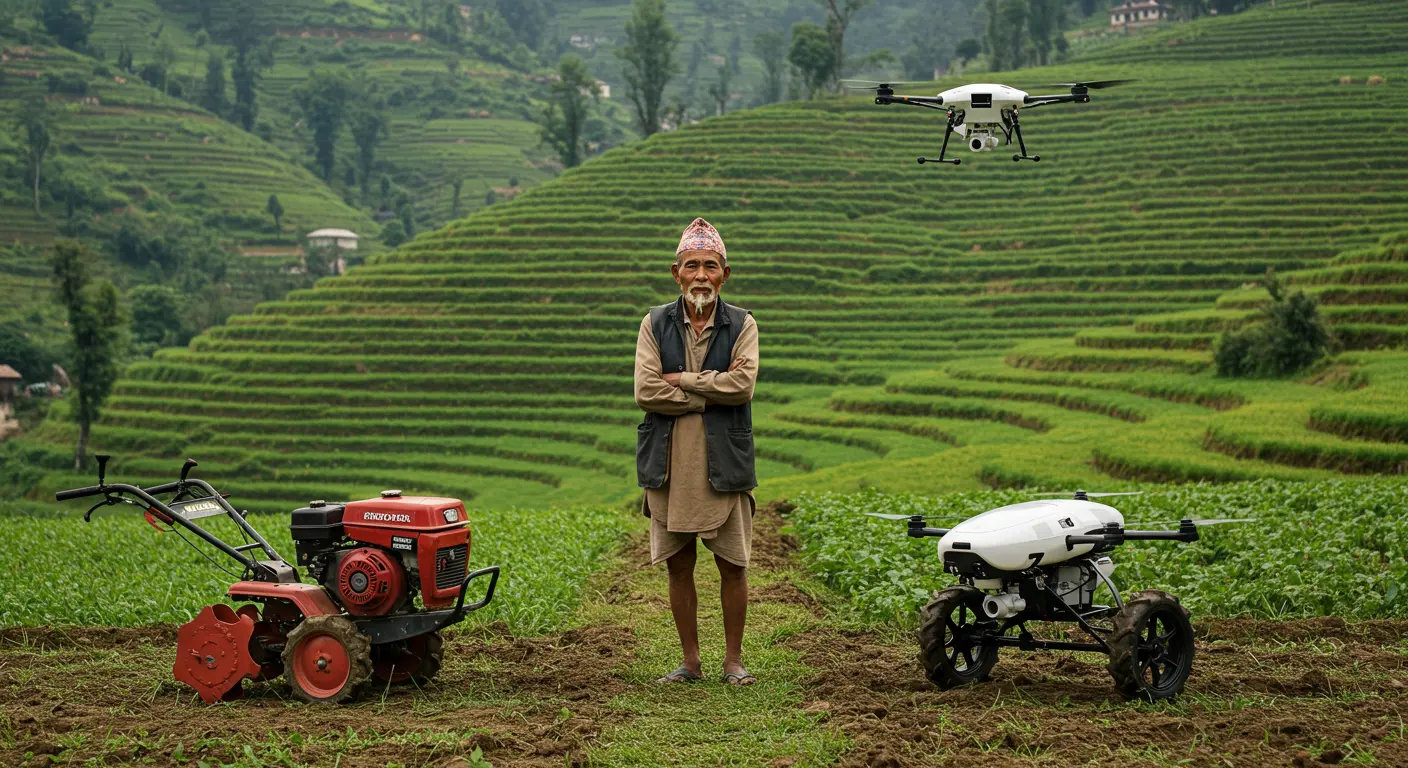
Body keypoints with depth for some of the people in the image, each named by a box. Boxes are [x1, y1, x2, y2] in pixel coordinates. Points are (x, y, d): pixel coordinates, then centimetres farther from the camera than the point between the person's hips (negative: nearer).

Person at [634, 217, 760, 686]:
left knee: (733, 566, 3)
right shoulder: (655, 324, 5)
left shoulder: (742, 326, 2)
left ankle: (733, 660, 15)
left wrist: (680, 379, -12)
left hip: (724, 464, -1)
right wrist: (711, 392, -12)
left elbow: (743, 385, -15)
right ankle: (690, 661, 18)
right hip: (669, 465, 1)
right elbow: (645, 392, -8)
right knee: (679, 566, 7)